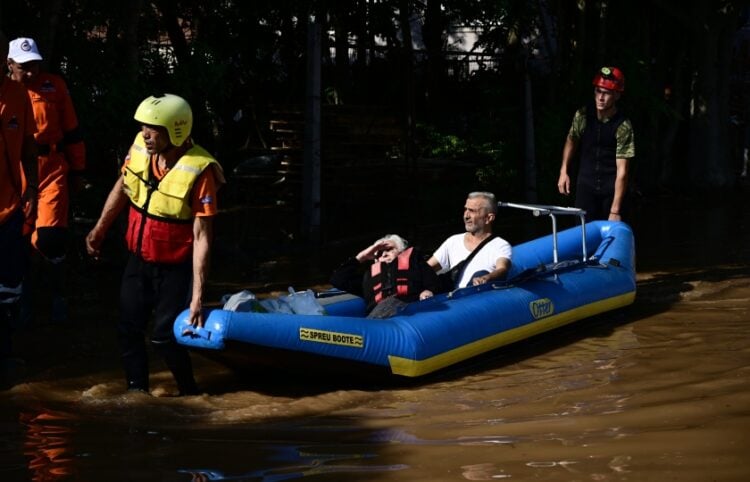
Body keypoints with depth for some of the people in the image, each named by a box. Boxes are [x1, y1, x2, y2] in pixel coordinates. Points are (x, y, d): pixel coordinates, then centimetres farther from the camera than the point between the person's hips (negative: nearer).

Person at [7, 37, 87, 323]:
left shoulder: (55, 86, 1)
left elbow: (72, 131, 8)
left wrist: (77, 170, 11)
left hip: (52, 170, -1)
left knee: (51, 237, -9)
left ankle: (56, 293, 11)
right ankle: (25, 296, 24)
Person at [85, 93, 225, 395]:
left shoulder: (198, 171, -28)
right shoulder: (140, 147, -11)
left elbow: (202, 237, -27)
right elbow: (122, 188, 10)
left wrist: (197, 295, -28)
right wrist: (100, 229, 20)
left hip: (175, 268, -6)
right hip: (138, 259, 6)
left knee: (163, 337, -4)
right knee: (128, 330, 10)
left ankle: (190, 395, 19)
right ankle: (137, 391, 28)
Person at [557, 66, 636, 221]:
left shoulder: (623, 126, -18)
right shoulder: (583, 115, -8)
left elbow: (622, 170, -20)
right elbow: (571, 140, 15)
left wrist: (615, 211, -23)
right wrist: (564, 171, 10)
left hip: (613, 188, -2)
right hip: (586, 186, 2)